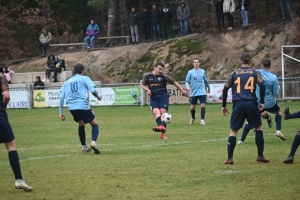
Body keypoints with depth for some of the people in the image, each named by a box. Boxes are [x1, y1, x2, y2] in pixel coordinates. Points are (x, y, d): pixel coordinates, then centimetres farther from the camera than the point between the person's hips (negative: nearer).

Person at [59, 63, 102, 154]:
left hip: (72, 108, 4)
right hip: (83, 106, -4)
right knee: (94, 124, 12)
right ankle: (93, 142, -14)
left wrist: (61, 112, 14)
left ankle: (84, 147, 28)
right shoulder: (85, 79, 9)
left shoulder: (67, 82, 22)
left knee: (81, 124, 29)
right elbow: (93, 90, -6)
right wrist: (98, 97, 14)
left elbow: (62, 97, 14)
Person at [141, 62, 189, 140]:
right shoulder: (147, 75, 7)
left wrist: (182, 91, 13)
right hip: (153, 98, 1)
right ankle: (161, 126, -48)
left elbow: (174, 82, 11)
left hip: (163, 96, -1)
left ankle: (163, 133, -7)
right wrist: (147, 90, -5)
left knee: (163, 112, -13)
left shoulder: (164, 76, 3)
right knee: (155, 111, -24)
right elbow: (143, 85, 17)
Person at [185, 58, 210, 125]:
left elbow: (206, 81, 21)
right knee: (192, 107, 7)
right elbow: (187, 81, 2)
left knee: (203, 105, -14)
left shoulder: (202, 71, 6)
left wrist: (208, 88, 31)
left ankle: (202, 120, -6)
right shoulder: (190, 72, 1)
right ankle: (193, 118, 34)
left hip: (202, 92, 0)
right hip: (193, 93, 0)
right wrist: (187, 87, -18)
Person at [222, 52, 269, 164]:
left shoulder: (234, 74, 13)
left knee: (233, 130, 7)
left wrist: (224, 106, 15)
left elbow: (225, 89, 8)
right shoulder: (255, 73, 10)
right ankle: (260, 156, 14)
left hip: (238, 104, 0)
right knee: (258, 127, 17)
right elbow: (262, 86, -5)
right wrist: (262, 102, 0)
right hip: (251, 103, 0)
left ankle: (230, 158, 0)